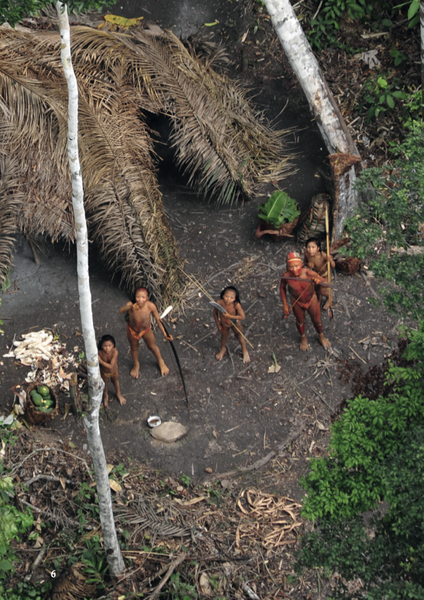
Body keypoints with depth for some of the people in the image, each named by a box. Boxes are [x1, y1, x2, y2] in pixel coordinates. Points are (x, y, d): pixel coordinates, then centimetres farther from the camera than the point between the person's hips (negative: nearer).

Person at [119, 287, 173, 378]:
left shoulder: (151, 306, -32)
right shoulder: (131, 305, -35)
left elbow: (158, 320, -19)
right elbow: (120, 311, -51)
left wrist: (165, 333, -19)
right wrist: (129, 307, -70)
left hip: (146, 330, 0)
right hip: (132, 330, 0)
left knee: (153, 347, 23)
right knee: (134, 348, 24)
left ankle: (161, 362, 54)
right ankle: (136, 365, 55)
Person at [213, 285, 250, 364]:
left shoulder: (236, 305, -41)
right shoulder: (219, 303, -36)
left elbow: (243, 317, -36)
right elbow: (215, 313, -15)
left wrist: (230, 316, -41)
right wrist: (218, 324, -6)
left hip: (234, 323, -2)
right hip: (224, 324, 2)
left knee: (239, 336, 22)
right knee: (224, 336, 28)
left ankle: (245, 351, 50)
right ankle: (223, 349, 60)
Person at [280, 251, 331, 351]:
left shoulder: (308, 273, -37)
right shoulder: (286, 276, -31)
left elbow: (324, 282, -30)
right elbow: (282, 287, -9)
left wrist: (318, 281, -54)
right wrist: (285, 304, -6)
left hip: (311, 300, -1)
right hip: (297, 302, 1)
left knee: (316, 321, 21)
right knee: (300, 321, 25)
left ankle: (321, 337, 54)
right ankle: (303, 338, 58)